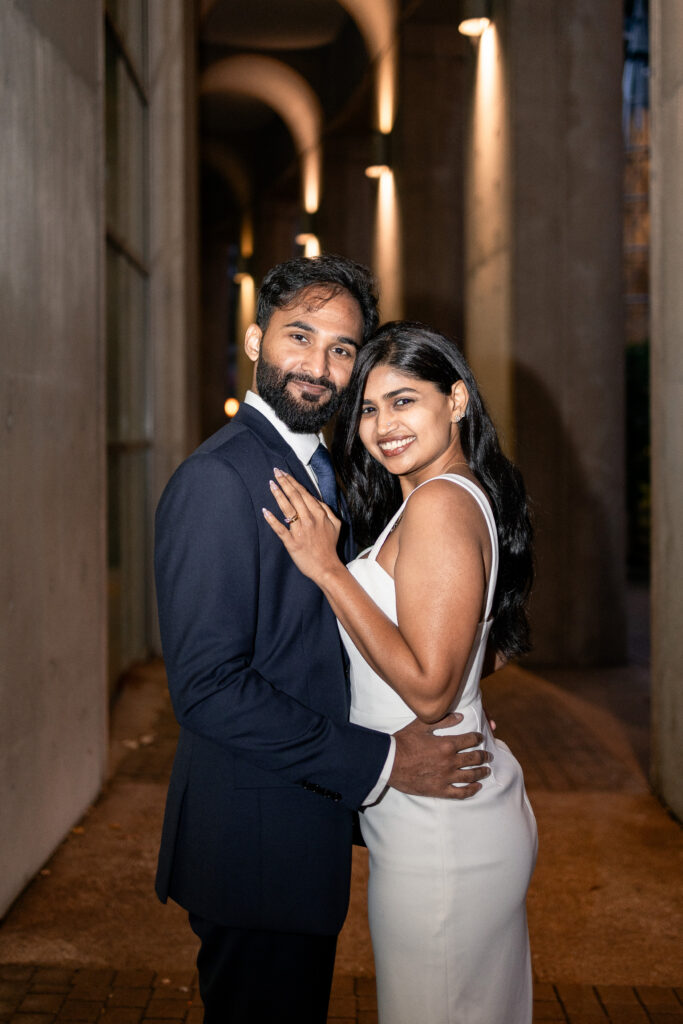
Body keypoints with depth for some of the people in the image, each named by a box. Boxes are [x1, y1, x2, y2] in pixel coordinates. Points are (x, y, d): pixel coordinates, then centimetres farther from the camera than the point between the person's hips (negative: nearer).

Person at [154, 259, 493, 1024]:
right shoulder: (218, 479, -19)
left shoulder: (317, 470, 12)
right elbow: (207, 687, -25)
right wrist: (380, 762, -21)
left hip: (307, 834, 10)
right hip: (254, 845, -9)